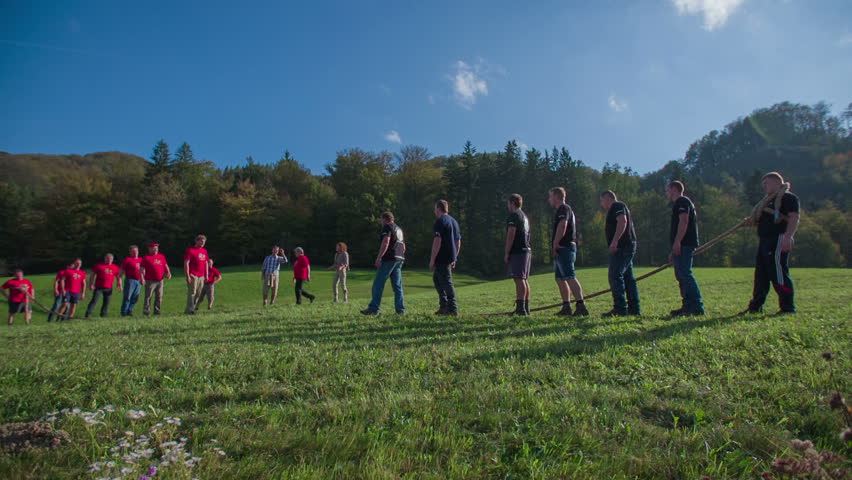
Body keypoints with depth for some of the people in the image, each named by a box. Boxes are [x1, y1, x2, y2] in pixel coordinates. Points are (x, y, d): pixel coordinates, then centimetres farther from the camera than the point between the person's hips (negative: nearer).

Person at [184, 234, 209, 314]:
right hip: (193, 275, -7)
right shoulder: (190, 250, -4)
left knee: (198, 294, 7)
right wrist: (187, 276, -14)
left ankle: (192, 308, 14)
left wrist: (206, 275, 17)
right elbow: (186, 263, -8)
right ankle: (189, 309, -12)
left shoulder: (204, 251, 17)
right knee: (192, 293, -11)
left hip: (201, 276, 7)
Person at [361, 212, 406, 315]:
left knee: (378, 284, -6)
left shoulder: (387, 227, -3)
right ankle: (400, 310, 4)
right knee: (397, 286, 7)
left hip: (388, 259, -8)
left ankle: (373, 309, -7)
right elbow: (403, 247, 24)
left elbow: (386, 242, -18)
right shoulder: (399, 229, 23)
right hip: (399, 260, 8)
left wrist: (379, 257, -21)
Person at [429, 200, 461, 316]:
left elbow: (437, 241, -19)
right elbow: (458, 242, 19)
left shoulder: (440, 221, -11)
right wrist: (454, 259, 23)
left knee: (447, 282, -6)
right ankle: (443, 305, 17)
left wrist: (432, 259, -17)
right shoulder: (454, 221, 17)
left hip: (442, 258, -9)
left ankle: (453, 309, -4)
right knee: (436, 278, 19)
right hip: (451, 257, 9)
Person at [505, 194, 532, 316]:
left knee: (519, 279, -12)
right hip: (527, 250, 10)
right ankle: (526, 308, 14)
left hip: (518, 251, -10)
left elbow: (511, 234, -15)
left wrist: (506, 253, -13)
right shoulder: (524, 216, 23)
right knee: (523, 279, 11)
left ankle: (521, 308, -15)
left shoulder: (513, 215, -7)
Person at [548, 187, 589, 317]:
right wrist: (555, 246, 17)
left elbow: (562, 226, -23)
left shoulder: (564, 209, -8)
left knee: (570, 278, -15)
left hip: (564, 248, -11)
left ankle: (581, 306, -18)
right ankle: (566, 307, 14)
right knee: (560, 279, 11)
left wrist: (555, 245, -19)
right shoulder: (561, 210, 24)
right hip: (562, 249, 11)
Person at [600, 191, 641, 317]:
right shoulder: (619, 207, 27)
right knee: (628, 278, 10)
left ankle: (620, 308, -15)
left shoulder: (617, 206, -4)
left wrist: (615, 241, -28)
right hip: (628, 246, 11)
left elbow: (622, 221, -20)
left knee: (615, 276, -13)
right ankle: (634, 309, 11)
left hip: (621, 247, -11)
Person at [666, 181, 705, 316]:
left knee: (685, 275, -15)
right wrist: (673, 252, 27)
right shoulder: (678, 204, 27)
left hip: (684, 244, -11)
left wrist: (677, 242, -25)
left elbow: (684, 221, -18)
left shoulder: (682, 201, -4)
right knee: (681, 276, 10)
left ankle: (697, 307, -17)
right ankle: (687, 306, 12)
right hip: (682, 246, 11)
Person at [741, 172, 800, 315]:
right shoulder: (769, 199, 24)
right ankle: (755, 307, 18)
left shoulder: (788, 197, -5)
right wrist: (754, 221, 10)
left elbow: (794, 218, -17)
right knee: (761, 274, 12)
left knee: (779, 273, -10)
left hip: (778, 240, -10)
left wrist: (788, 237, -28)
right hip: (764, 240, 10)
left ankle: (788, 307, -2)